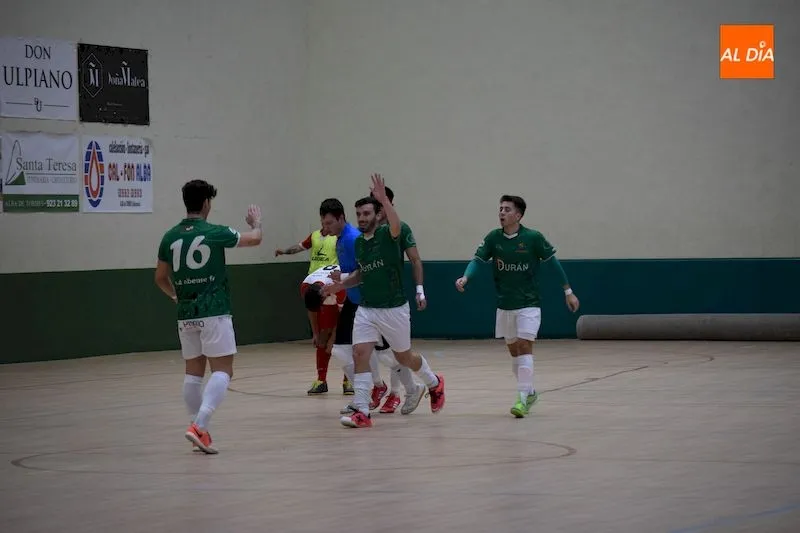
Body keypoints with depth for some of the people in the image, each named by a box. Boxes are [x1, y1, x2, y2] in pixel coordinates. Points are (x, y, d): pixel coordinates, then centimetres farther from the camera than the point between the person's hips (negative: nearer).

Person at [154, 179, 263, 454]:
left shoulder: (170, 237, 5)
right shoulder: (214, 233, -8)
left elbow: (160, 278, 15)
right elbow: (254, 239, 5)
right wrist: (256, 222, 27)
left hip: (186, 314, 5)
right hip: (214, 313, -5)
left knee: (193, 372, 13)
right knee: (222, 371, -3)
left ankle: (200, 431, 14)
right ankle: (199, 425, -19)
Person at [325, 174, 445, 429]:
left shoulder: (386, 234, -12)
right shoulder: (358, 242, 7)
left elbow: (396, 226, -38)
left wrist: (384, 199, -52)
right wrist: (341, 284, 5)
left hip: (393, 309, -5)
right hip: (366, 309, 5)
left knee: (404, 357, 12)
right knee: (359, 354, -11)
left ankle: (434, 383, 42)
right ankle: (362, 412, -10)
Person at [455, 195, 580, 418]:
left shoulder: (533, 238, -10)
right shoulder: (493, 238, -2)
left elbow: (552, 262, -2)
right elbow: (478, 259, -7)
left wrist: (568, 291, 1)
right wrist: (465, 277, -28)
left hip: (528, 304, -5)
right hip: (505, 305, 5)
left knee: (524, 347, -15)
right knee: (514, 350, 12)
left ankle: (523, 398, -18)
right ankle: (529, 392, 29)